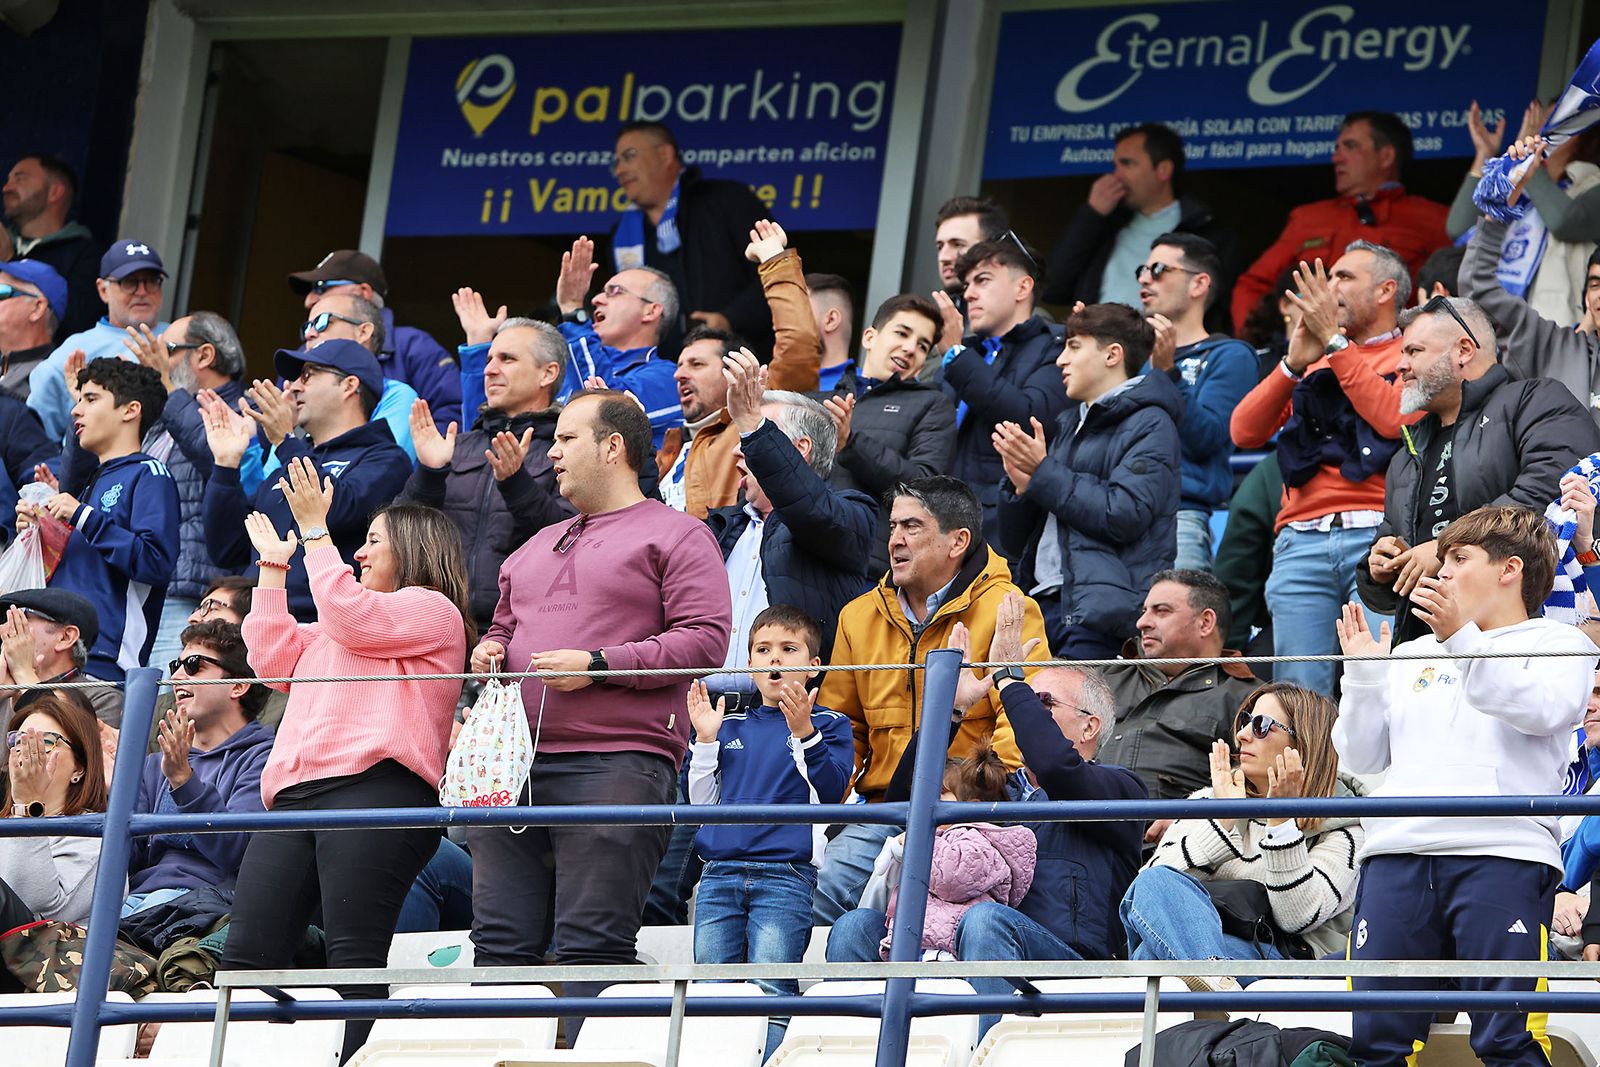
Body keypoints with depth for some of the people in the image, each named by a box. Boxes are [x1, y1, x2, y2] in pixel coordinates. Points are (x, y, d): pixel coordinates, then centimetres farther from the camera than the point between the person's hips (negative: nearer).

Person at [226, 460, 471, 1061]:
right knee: (245, 959, -6)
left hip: (373, 788, -8)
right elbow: (274, 658, 30)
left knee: (354, 962, -18)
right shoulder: (331, 634, 39)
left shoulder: (432, 610, 11)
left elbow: (347, 615, -3)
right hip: (296, 797, 8)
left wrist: (315, 531, 4)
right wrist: (274, 567, 34)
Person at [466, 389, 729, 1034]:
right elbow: (505, 627, 37)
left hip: (616, 761, -7)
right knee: (502, 943, 0)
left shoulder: (675, 535, 5)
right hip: (513, 764, 7)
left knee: (592, 947, -11)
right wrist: (489, 652, 12)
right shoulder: (536, 550, 28)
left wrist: (598, 664, -13)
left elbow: (704, 640, -6)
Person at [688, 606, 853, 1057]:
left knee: (770, 993, -11)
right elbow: (702, 800, 18)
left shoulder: (828, 724, 8)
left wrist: (804, 733, -18)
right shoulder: (732, 725, 19)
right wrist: (705, 740, 7)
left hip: (785, 874, -4)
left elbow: (831, 791, -8)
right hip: (720, 872, 4)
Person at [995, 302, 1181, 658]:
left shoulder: (1149, 425, 0)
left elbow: (1124, 515, -15)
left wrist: (1043, 472, -8)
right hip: (1043, 601, 7)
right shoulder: (1068, 425, 24)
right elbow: (1016, 544, 23)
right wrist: (1020, 485, 1)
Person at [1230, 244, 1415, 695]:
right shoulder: (1311, 363, 25)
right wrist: (1294, 363, 2)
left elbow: (1396, 419, -10)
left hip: (1376, 537, -4)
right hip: (1303, 543, 5)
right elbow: (1244, 432, 15)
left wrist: (1336, 341, -4)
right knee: (1300, 692, -4)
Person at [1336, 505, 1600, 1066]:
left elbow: (1540, 709, -10)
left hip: (1503, 855, -5)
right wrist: (1362, 673, 10)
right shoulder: (1412, 655, 28)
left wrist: (1463, 639, -16)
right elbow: (1361, 758, 23)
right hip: (1397, 851, 5)